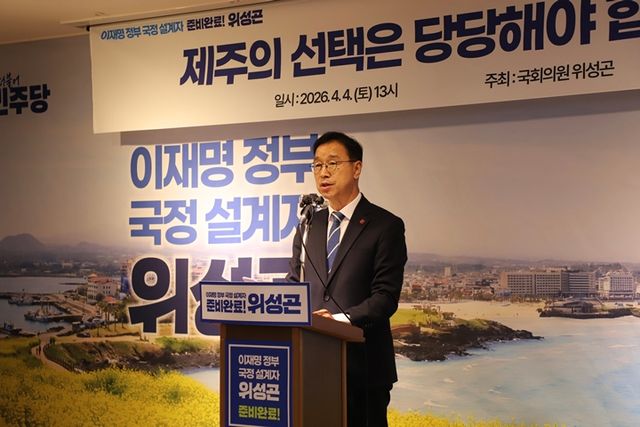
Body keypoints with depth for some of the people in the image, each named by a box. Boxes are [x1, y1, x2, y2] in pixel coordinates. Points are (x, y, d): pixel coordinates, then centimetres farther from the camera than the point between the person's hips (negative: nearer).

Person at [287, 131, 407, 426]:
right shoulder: (309, 223, 13)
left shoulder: (385, 226, -4)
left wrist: (343, 318, -26)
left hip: (363, 362, -4)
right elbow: (294, 283, 15)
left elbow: (386, 296, -11)